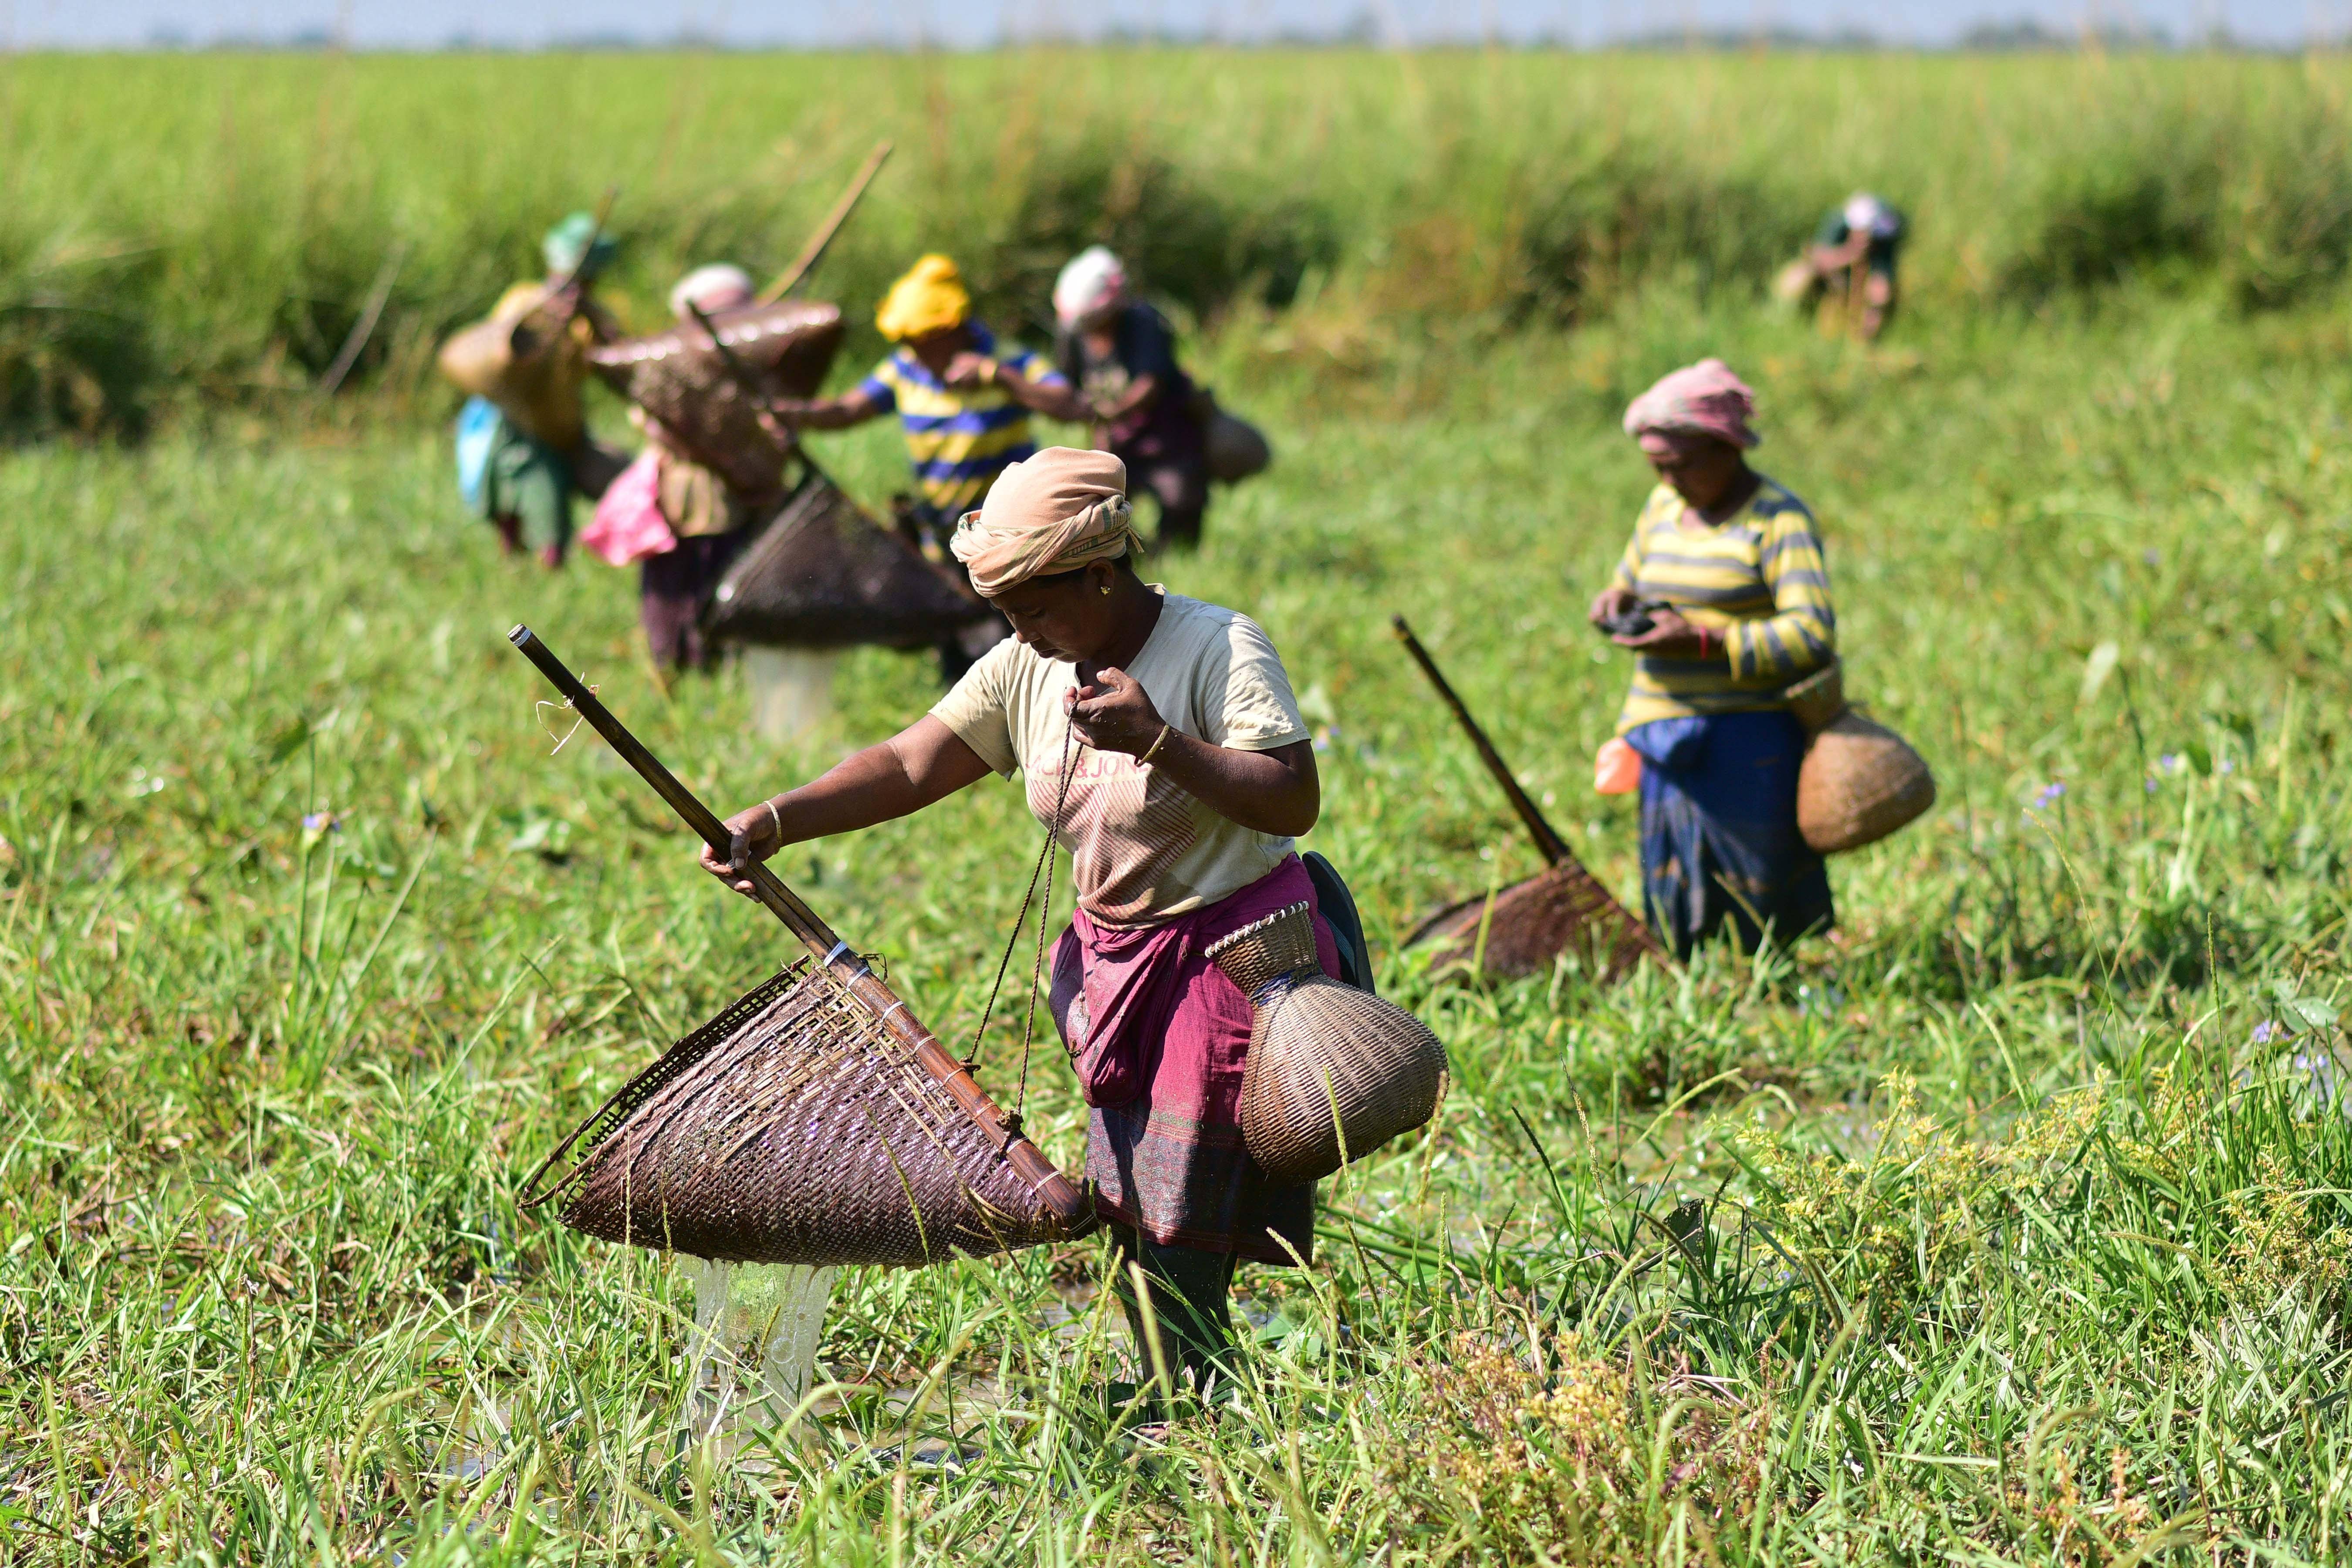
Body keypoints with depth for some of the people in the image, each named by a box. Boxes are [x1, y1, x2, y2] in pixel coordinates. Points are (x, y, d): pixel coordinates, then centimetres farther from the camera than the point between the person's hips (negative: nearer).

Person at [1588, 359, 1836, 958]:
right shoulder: (1664, 506, 12)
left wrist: (1704, 641, -24)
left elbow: (1814, 636, -18)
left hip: (1746, 740, -6)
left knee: (1757, 912, -2)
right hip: (1663, 739, 6)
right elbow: (1629, 581, 27)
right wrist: (1618, 605, 2)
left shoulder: (1778, 521, -9)